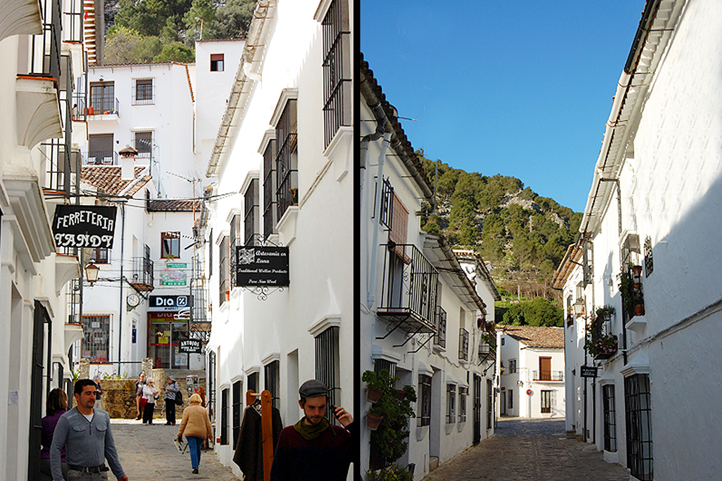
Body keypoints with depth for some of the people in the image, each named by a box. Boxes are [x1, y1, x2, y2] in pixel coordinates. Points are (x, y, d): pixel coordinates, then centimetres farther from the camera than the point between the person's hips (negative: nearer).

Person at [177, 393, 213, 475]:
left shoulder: (187, 410, 3)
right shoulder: (204, 410, 9)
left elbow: (183, 423, 1)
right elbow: (208, 423, 10)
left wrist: (180, 434, 6)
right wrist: (210, 435, 17)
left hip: (190, 432, -2)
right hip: (201, 433, 2)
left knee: (193, 449, -5)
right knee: (198, 448, 18)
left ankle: (195, 467, -17)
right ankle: (196, 465, 23)